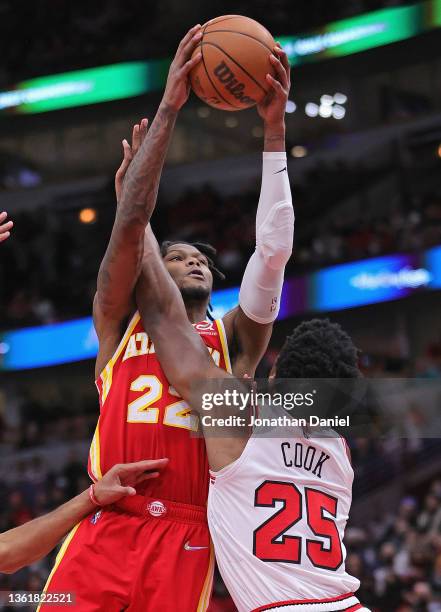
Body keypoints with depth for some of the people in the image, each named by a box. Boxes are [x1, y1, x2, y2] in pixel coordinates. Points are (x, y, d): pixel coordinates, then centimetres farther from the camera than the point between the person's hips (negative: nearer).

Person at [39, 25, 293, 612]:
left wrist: (275, 130, 3)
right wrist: (168, 108, 0)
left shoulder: (234, 339, 20)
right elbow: (131, 223, 5)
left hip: (185, 543, 1)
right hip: (103, 533, -1)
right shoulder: (121, 323, 17)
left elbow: (274, 250, 8)